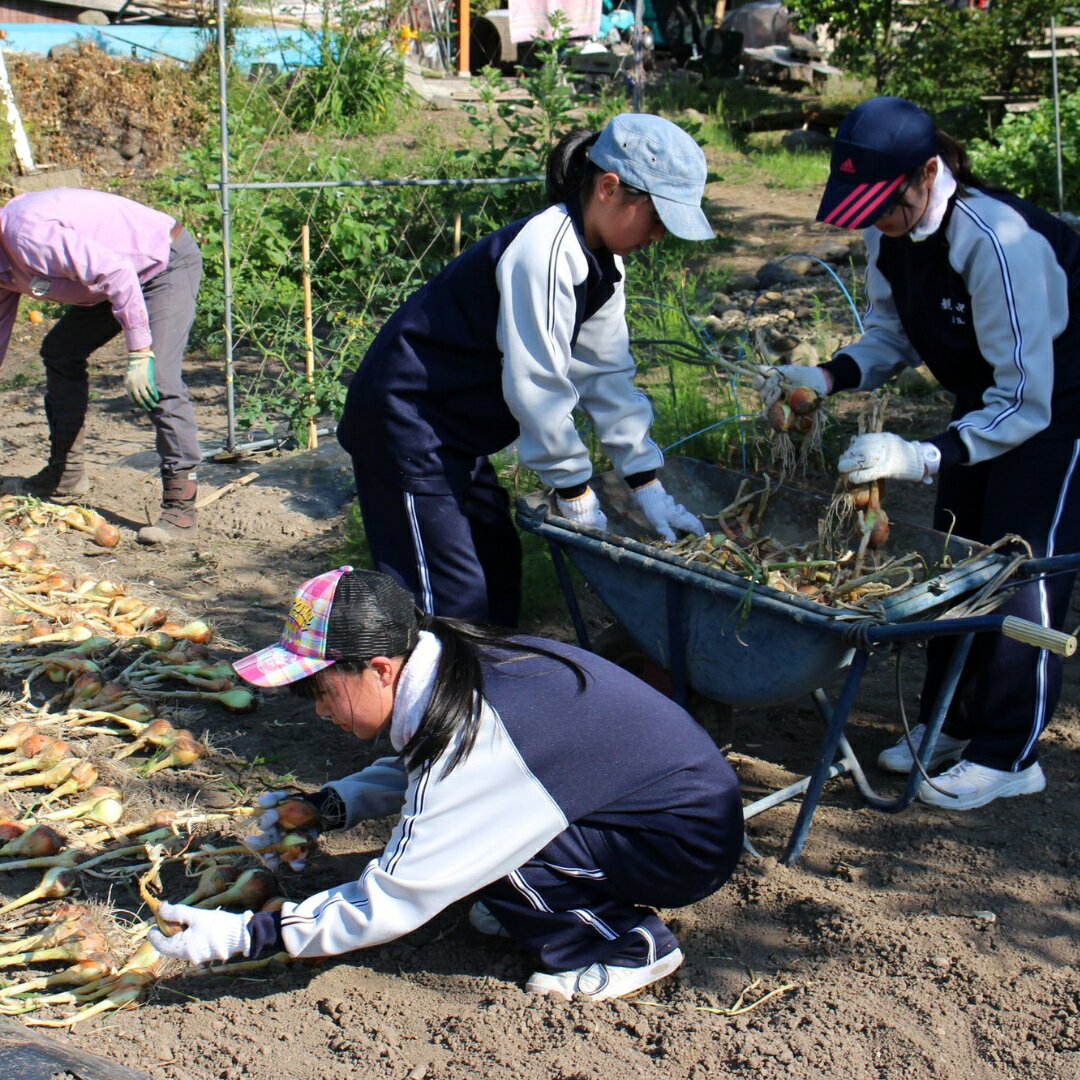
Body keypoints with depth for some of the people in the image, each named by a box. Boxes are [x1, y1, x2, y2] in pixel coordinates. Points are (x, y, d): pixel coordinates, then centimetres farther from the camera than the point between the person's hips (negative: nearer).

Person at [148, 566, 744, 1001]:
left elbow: (392, 903, -24)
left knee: (465, 838, -20)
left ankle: (630, 947, -2)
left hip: (688, 846, -8)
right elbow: (411, 770, 18)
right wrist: (324, 807, 3)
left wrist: (243, 934, -19)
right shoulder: (464, 662, -3)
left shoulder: (468, 732, -29)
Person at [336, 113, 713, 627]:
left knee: (498, 568, 15)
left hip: (457, 425, 10)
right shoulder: (545, 252, -26)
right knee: (451, 598, -9)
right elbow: (538, 385, -24)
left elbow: (608, 376, 6)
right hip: (406, 416, -10)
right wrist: (574, 492, -14)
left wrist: (647, 487, 2)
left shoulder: (599, 261, 4)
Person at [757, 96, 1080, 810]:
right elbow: (892, 336, 0)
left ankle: (1008, 756, 8)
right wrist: (827, 377, -18)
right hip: (989, 398, 8)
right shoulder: (891, 235, -14)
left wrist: (923, 456, -45)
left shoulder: (1001, 244, -38)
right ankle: (950, 722, 26)